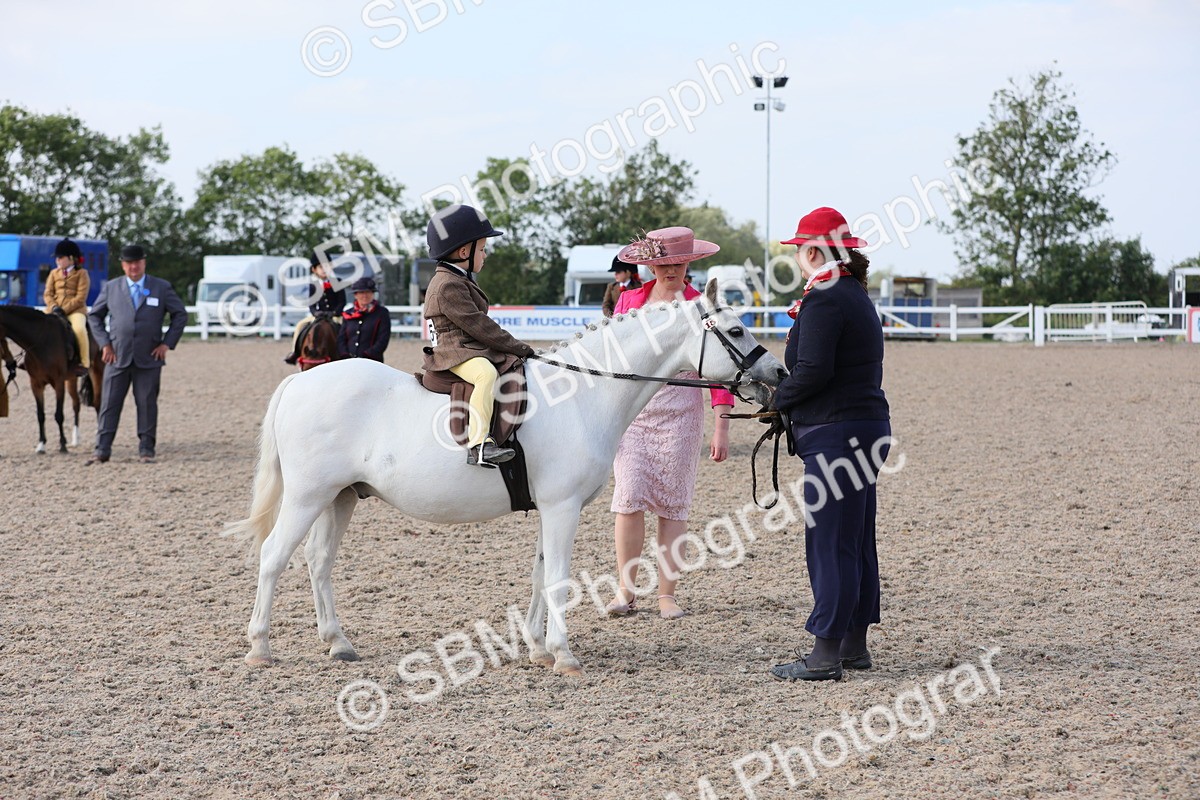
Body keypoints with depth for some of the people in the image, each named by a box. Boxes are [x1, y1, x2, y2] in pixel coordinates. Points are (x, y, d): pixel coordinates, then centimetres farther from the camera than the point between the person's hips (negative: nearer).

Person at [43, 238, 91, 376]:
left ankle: (84, 363, -24)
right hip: (55, 309, 5)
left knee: (79, 329, -34)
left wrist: (64, 310, -16)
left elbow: (81, 298, -7)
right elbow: (48, 294, 11)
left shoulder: (81, 273, 1)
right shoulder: (54, 273, 16)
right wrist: (54, 307, -9)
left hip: (75, 309, -5)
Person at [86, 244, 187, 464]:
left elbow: (180, 315, 8)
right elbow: (94, 316, 14)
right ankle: (102, 449, 1)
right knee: (109, 403, -1)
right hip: (118, 357, 1)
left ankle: (146, 449, 10)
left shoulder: (162, 288, 4)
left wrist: (167, 343, -1)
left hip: (149, 358, -1)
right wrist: (104, 343, 2)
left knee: (147, 404, 3)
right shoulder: (111, 287, 7)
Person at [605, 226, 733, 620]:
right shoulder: (629, 301, 8)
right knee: (629, 498, -8)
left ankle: (667, 594, 8)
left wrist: (721, 429, -5)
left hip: (680, 414, -1)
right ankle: (625, 589, 1)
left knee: (673, 505, 2)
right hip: (631, 411, 1)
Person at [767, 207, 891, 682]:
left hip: (835, 433, -10)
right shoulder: (857, 296, 16)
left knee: (829, 542, -7)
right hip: (867, 427, 10)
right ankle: (855, 645, 22)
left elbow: (812, 372, -22)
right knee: (856, 540, 15)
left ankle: (826, 655, -4)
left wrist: (777, 399, -5)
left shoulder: (824, 300, -15)